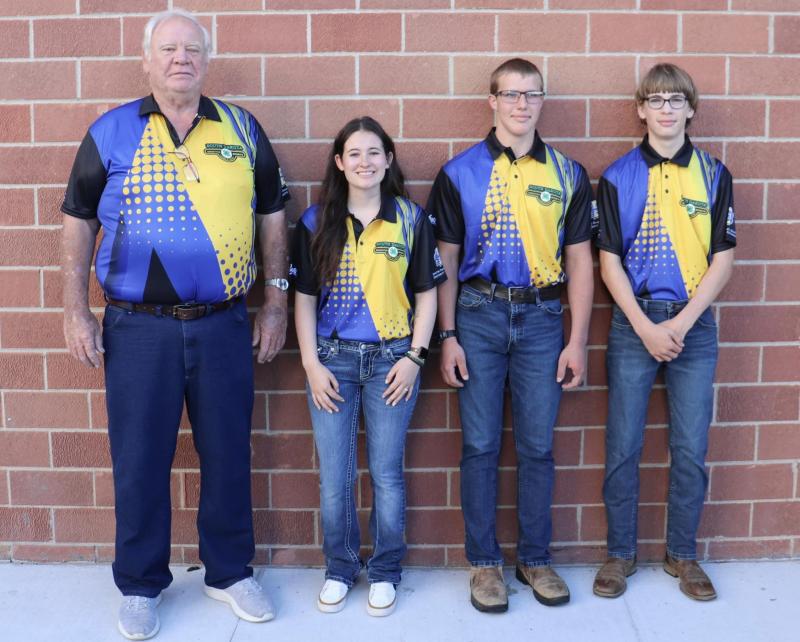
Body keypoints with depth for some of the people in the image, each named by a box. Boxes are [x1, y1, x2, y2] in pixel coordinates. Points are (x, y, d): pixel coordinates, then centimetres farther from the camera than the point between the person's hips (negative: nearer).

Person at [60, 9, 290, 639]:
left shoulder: (244, 130, 5)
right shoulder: (110, 133, 2)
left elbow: (273, 215, 9)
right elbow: (79, 222, 6)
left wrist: (276, 301, 6)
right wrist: (76, 310, 0)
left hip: (225, 325, 1)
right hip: (138, 327, -1)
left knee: (228, 456, 11)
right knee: (139, 461, 8)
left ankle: (230, 573, 30)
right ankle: (141, 586, 26)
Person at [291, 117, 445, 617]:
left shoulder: (411, 218, 2)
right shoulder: (316, 222, 3)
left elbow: (426, 293, 4)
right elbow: (304, 297, 5)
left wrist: (415, 356, -3)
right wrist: (311, 363, -2)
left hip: (392, 359, -1)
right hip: (333, 359, 1)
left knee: (387, 474, 6)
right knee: (334, 477, 6)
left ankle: (385, 573, 24)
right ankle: (339, 569, 26)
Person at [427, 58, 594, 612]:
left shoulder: (568, 174, 6)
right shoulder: (460, 172, 3)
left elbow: (579, 260, 6)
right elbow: (446, 258, 4)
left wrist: (578, 341, 1)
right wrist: (448, 336, -2)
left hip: (541, 317, 1)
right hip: (479, 316, -1)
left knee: (538, 446, 8)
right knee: (481, 446, 4)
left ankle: (536, 558, 23)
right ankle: (485, 562, 18)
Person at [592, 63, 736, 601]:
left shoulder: (713, 175, 5)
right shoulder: (618, 177, 2)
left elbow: (722, 260, 2)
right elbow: (610, 261, -1)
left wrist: (682, 323, -9)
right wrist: (646, 327, -10)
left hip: (693, 321, 1)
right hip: (634, 321, -1)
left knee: (691, 448, 6)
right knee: (623, 446, 3)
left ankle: (683, 554, 23)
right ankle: (620, 553, 19)